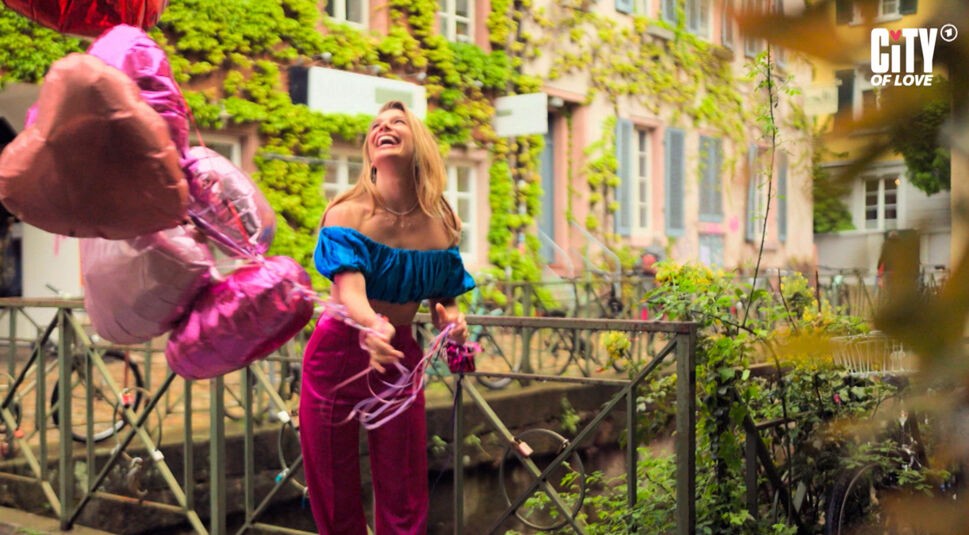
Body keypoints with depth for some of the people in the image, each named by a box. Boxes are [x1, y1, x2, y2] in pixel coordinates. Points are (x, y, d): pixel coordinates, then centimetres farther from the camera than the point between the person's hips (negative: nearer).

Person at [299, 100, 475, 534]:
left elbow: (444, 300, 5)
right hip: (338, 354, -2)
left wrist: (451, 321, -19)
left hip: (400, 355, 2)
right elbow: (350, 293, -28)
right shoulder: (348, 214, -13)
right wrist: (373, 328, -50)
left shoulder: (439, 225, -3)